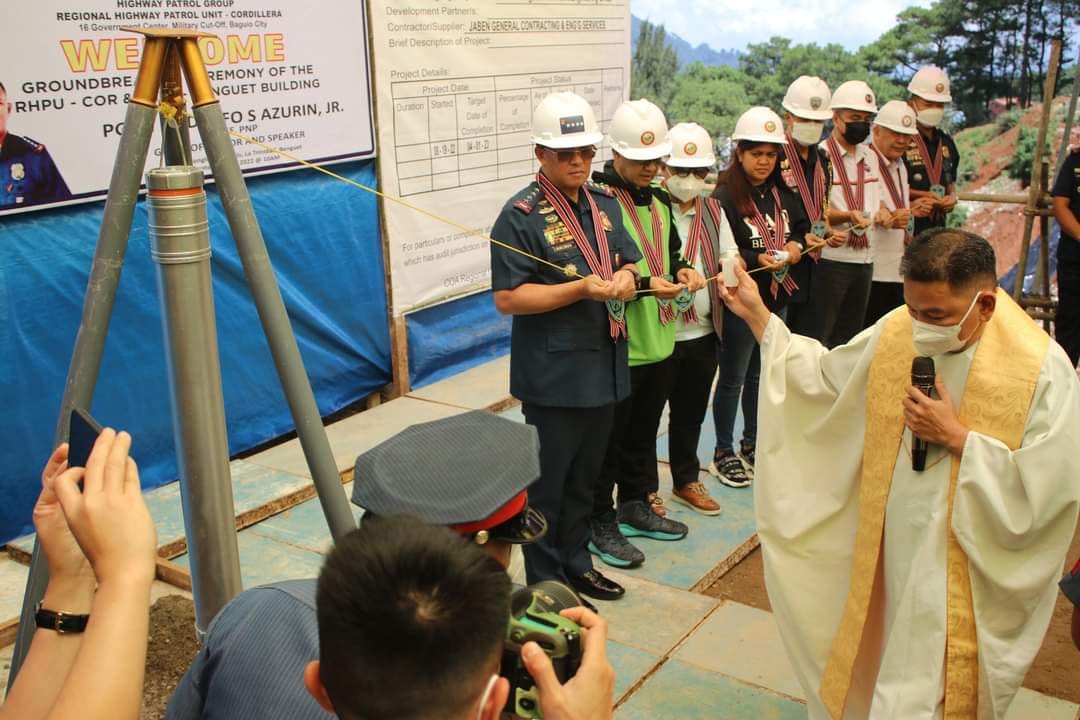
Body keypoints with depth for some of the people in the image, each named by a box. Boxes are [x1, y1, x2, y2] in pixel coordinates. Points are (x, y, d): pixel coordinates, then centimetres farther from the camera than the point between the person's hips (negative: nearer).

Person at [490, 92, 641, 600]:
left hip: (603, 367, 7)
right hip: (553, 375, -7)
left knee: (584, 478, 20)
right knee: (547, 483, 6)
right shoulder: (522, 215, -13)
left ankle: (576, 564, 37)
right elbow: (507, 298, -17)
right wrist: (581, 289, -24)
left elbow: (629, 261, 17)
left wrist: (626, 278, -8)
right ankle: (545, 583, 21)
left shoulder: (605, 203, 9)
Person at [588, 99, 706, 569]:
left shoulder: (658, 198, 10)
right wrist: (647, 285, -24)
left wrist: (682, 270, 1)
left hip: (658, 341, 8)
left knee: (643, 432, 21)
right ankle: (600, 524, 19)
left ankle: (637, 505, 38)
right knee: (608, 438, 4)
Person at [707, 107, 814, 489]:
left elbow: (802, 228, 16)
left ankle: (751, 443, 34)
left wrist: (796, 246, -5)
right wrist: (757, 259, -28)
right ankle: (723, 452, 20)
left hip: (776, 299, 7)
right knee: (733, 379, 5)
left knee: (761, 375, 18)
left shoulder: (783, 194, 5)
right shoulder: (726, 197, -15)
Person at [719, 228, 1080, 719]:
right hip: (889, 550, 4)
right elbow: (822, 378, 5)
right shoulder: (895, 334, -6)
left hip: (966, 573, -4)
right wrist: (756, 315, 0)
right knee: (882, 679, 22)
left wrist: (956, 436, -24)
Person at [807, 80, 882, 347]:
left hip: (865, 257, 7)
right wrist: (849, 216, -27)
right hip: (832, 258, -7)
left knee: (850, 334, 16)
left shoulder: (870, 157, 14)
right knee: (820, 336, -1)